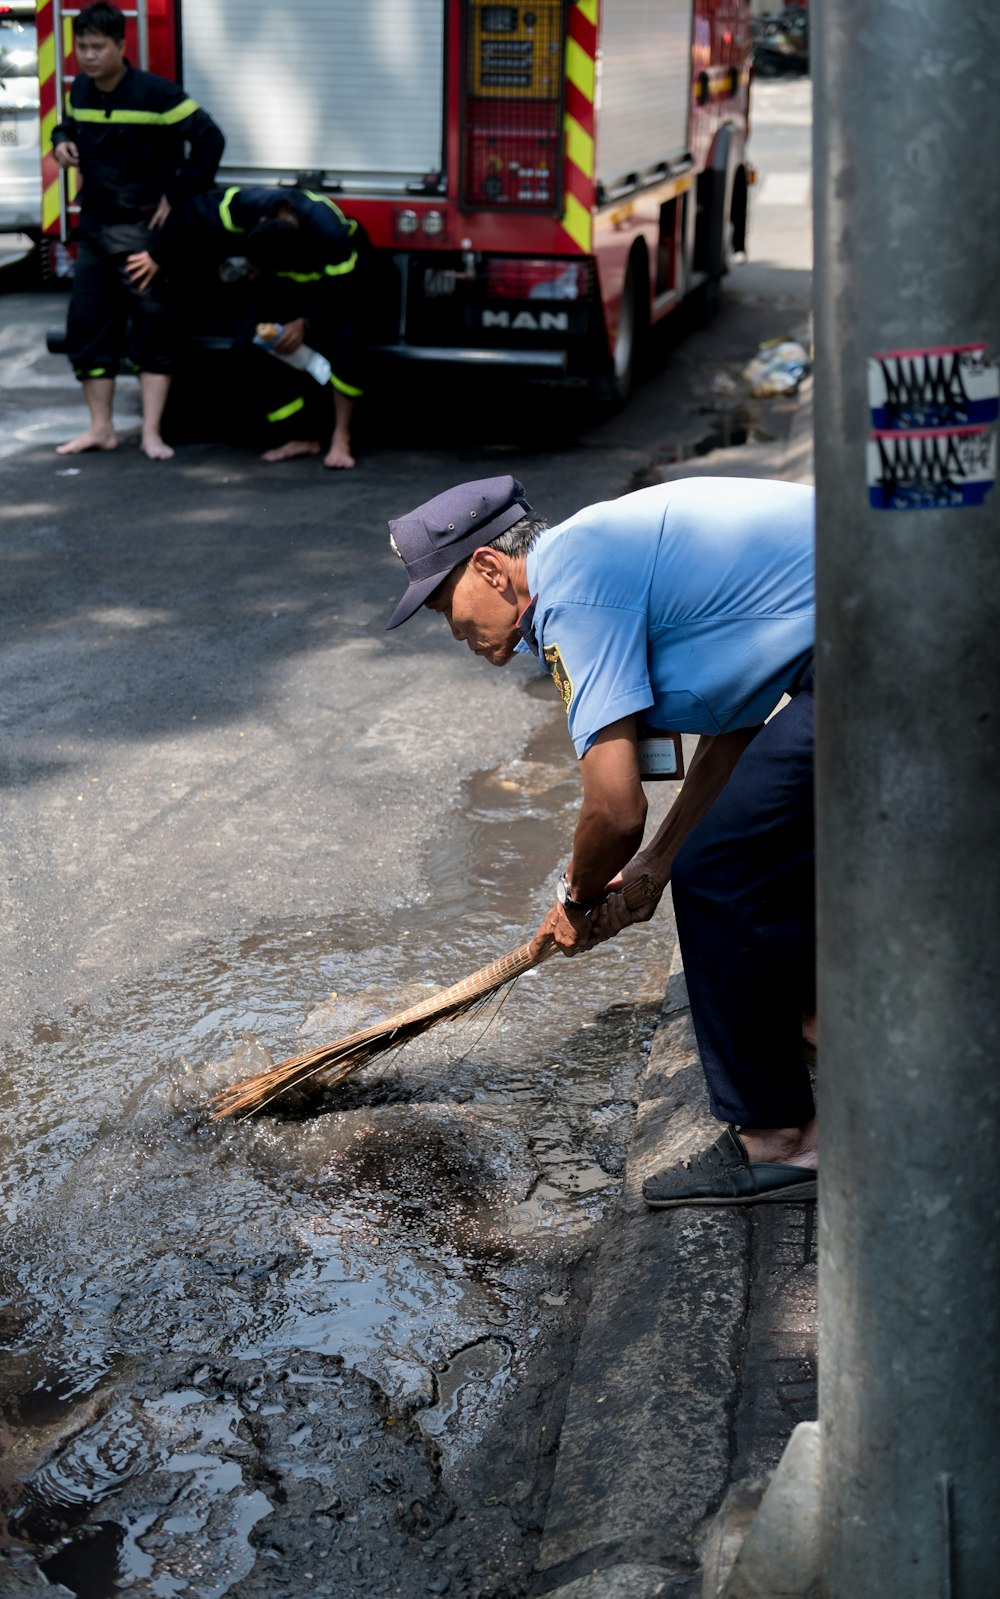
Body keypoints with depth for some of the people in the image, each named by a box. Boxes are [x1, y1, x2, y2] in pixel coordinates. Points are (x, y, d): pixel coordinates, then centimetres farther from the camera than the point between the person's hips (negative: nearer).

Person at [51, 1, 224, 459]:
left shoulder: (155, 93, -14)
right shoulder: (80, 90, 6)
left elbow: (208, 139, -14)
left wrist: (177, 194, -13)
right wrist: (61, 142, 1)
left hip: (143, 231, -6)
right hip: (95, 228, 6)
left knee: (152, 330, -2)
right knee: (87, 327, 6)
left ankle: (152, 433, 1)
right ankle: (101, 428, 16)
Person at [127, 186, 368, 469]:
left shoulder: (332, 237, -43)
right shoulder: (248, 206, -33)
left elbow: (341, 297, -31)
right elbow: (195, 213, -17)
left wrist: (306, 325, -40)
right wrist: (158, 256, -11)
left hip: (334, 274, -4)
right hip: (284, 282, 4)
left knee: (345, 338, -29)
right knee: (252, 341, -14)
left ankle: (341, 439, -20)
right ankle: (300, 437, -7)